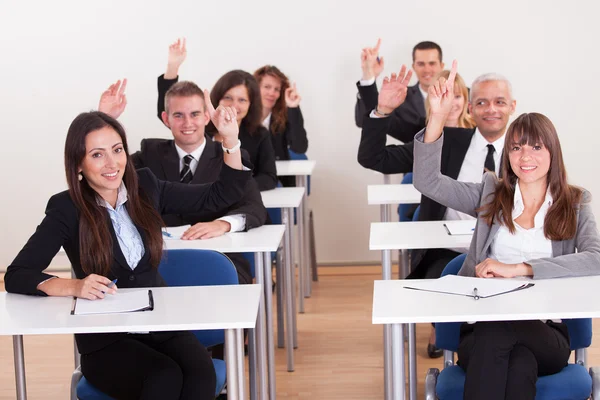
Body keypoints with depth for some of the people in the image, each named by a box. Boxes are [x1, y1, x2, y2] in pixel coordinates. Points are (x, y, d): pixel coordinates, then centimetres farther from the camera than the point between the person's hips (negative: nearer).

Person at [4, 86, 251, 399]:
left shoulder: (145, 187, 6)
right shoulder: (66, 209, -6)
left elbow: (219, 196, 10)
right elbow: (16, 276, -9)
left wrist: (230, 140, -4)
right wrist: (75, 286, -26)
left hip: (160, 322, 3)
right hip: (104, 340, -3)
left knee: (201, 374, -28)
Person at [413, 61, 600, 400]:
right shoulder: (491, 194, 15)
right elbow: (428, 182, 2)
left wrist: (519, 269, -18)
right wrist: (438, 119, -12)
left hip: (545, 333, 0)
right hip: (483, 325, 1)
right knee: (517, 364, -35)